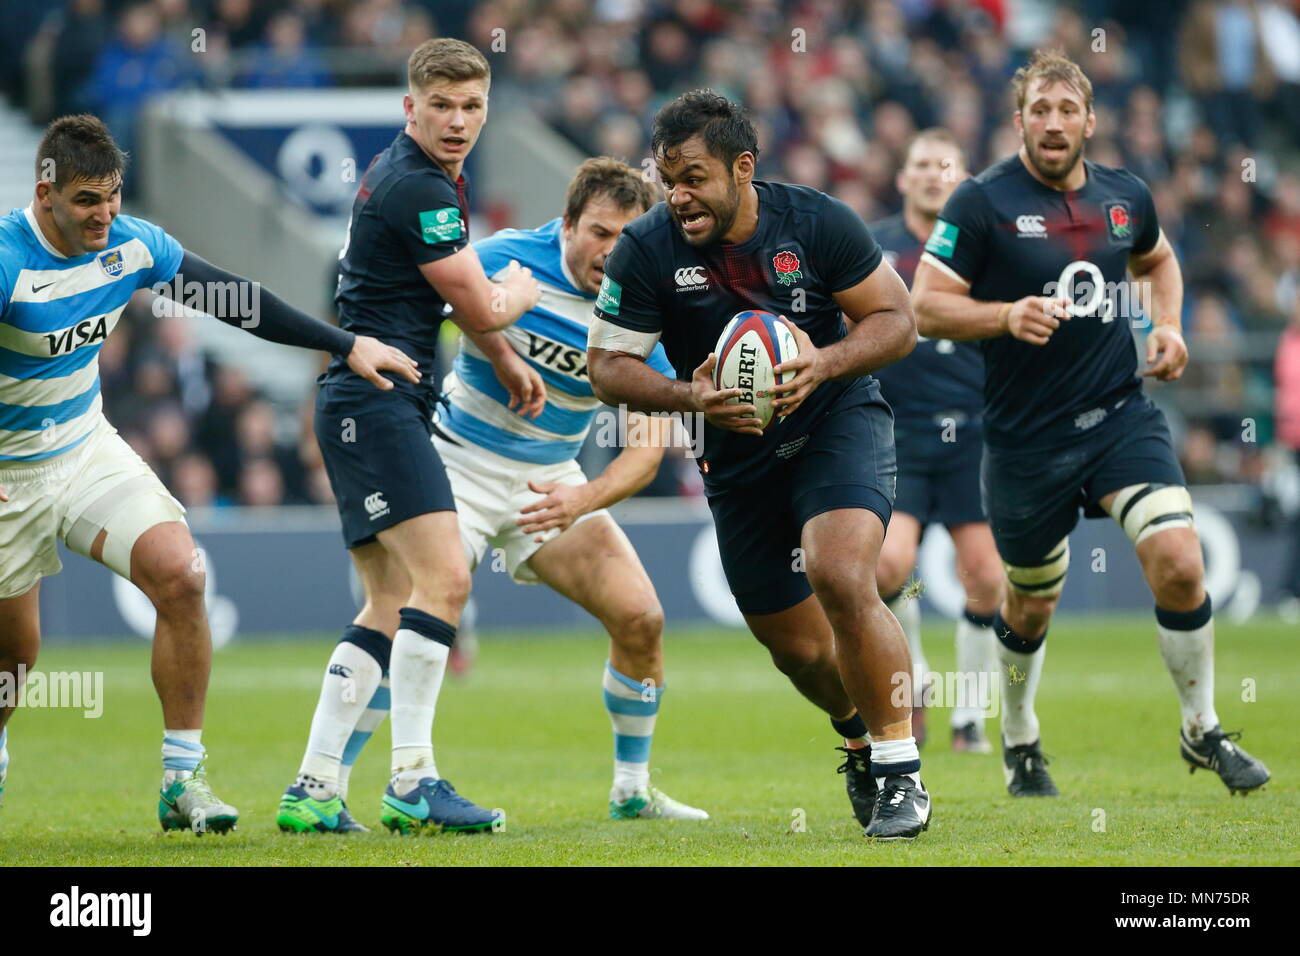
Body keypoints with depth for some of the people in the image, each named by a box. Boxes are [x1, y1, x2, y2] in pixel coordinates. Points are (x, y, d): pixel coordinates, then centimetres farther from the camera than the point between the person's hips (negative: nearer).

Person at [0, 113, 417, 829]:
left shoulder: (130, 245, -7)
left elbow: (236, 302, 3)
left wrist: (346, 345, 3)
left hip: (88, 448, 4)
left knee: (178, 574, -18)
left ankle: (183, 781, -10)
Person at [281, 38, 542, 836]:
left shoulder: (427, 177, 16)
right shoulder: (416, 188, -16)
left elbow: (451, 287, 35)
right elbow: (482, 308, -10)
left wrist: (506, 359, 32)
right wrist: (521, 292, 11)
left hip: (379, 408, 11)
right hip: (376, 404, -11)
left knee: (391, 607, 10)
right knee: (444, 577, -19)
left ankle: (314, 788, 8)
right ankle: (413, 783, -20)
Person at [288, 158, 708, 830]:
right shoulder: (503, 260, -19)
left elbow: (647, 445, -13)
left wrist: (582, 501, -29)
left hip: (552, 483, 4)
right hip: (460, 465, -3)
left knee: (640, 618, -8)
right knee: (402, 616, -23)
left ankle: (632, 791, 13)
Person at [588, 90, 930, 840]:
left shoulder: (817, 223, -13)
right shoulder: (647, 252, -12)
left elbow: (897, 319, -7)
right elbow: (608, 367, -7)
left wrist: (824, 364, -25)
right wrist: (691, 396, -25)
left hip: (839, 420, -3)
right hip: (740, 460, 3)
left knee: (839, 576, -28)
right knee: (796, 646, 6)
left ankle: (900, 770, -14)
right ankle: (860, 731, 42)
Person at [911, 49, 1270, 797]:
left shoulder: (1126, 196, 5)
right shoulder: (984, 203, -10)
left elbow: (1157, 259, 27)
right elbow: (925, 306, -11)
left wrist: (1168, 325, 9)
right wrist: (1006, 316, -26)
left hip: (1122, 415, 3)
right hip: (1027, 439, -2)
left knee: (1180, 565, -15)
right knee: (1032, 607, 11)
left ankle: (1202, 732, 3)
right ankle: (1020, 740, 38)